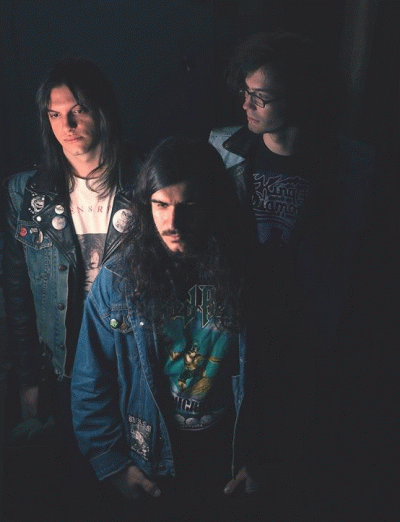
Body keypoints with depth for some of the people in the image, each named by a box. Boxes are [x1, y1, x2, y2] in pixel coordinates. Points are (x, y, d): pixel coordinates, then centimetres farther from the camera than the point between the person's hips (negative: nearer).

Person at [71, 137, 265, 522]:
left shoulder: (244, 275, -12)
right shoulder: (116, 281, -13)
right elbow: (90, 385, -5)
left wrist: (260, 458, -4)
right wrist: (114, 463, -5)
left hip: (230, 462, 1)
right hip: (150, 469, 0)